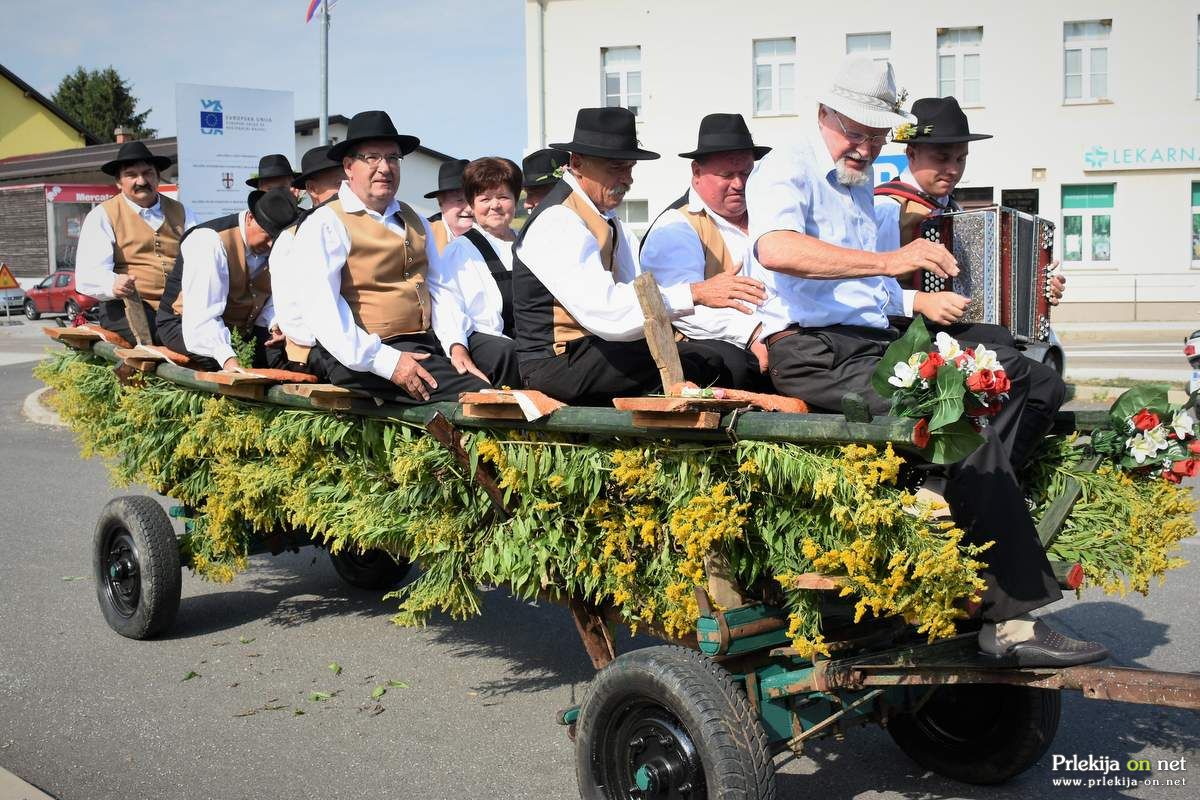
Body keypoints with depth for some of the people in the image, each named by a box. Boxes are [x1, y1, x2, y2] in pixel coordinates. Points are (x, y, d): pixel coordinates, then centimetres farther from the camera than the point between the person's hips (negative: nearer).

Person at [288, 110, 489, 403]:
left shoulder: (414, 221, 20)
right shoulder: (324, 225, -4)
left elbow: (438, 288, 20)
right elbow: (321, 309, -14)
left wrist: (455, 344, 2)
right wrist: (386, 361, -21)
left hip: (424, 347, 8)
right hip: (362, 362, -8)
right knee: (478, 395, -26)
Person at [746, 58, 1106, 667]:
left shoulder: (860, 188, 27)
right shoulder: (787, 169, -2)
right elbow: (775, 248, -25)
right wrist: (884, 262, -33)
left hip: (872, 344, 9)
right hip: (812, 352, -9)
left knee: (1011, 369, -9)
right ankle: (1011, 617, -20)